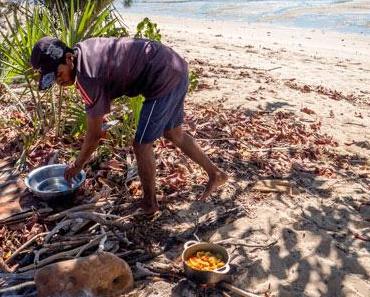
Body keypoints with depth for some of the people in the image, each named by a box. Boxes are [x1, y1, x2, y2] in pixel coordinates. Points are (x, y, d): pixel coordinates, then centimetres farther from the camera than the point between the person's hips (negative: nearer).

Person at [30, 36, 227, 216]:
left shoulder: (87, 77, -20)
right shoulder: (82, 49, 5)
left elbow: (94, 135, -11)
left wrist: (76, 166, 4)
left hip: (164, 79, -10)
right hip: (176, 69, 10)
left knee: (142, 145, 1)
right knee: (173, 134, 23)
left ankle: (149, 204, 17)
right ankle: (215, 174, 32)